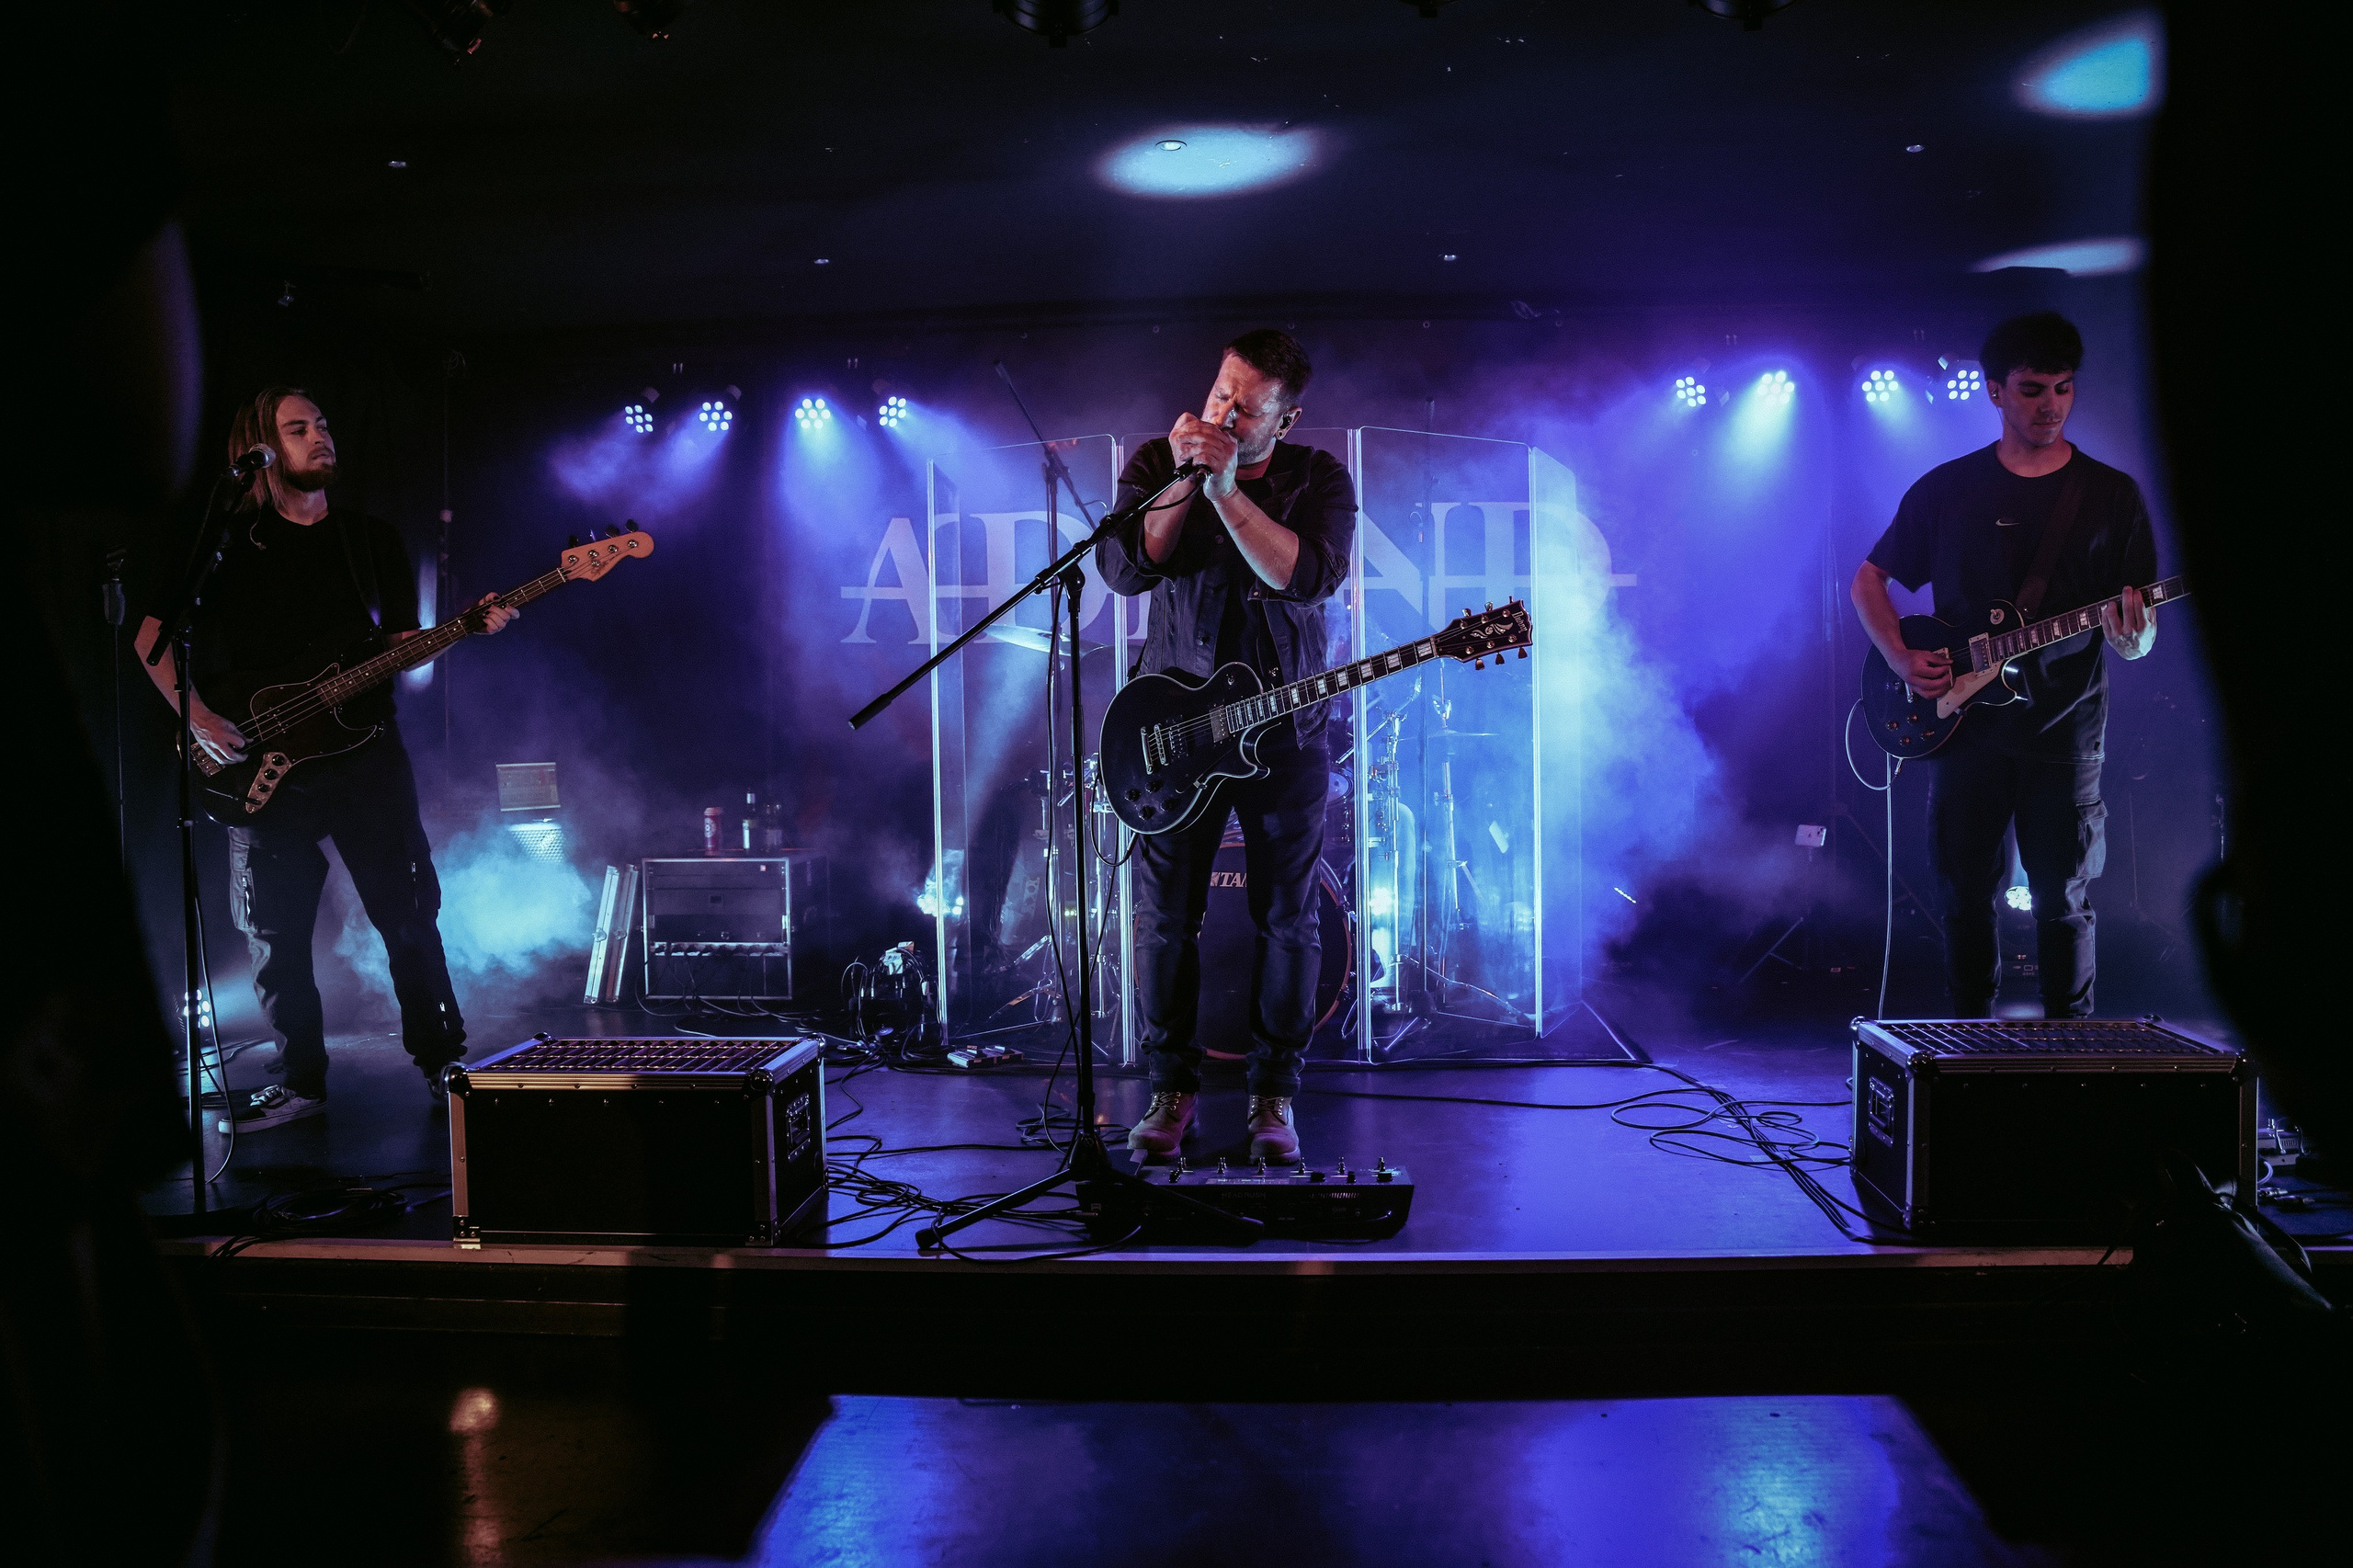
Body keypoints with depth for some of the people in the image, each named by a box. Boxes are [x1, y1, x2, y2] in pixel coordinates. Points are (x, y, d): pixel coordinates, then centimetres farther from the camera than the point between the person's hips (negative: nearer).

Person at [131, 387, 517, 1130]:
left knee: (409, 915, 0)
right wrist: (196, 713, -7)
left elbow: (403, 644, 9)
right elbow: (152, 635, 5)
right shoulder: (228, 540, 5)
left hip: (364, 752, 1)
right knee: (275, 931, 4)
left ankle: (440, 1059, 12)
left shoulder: (373, 539, 11)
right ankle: (300, 1077, 17)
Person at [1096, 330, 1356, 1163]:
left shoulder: (1317, 478, -3)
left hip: (1283, 731, 0)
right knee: (1164, 916, 4)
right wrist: (1183, 480, -23)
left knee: (1287, 917, 5)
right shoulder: (1156, 462, 0)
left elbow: (1311, 575, -22)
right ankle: (1172, 1089, 19)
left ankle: (1274, 1095, 19)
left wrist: (1226, 492, -25)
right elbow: (1125, 569, -15)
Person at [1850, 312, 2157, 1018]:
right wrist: (1902, 657, -4)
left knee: (2065, 901, 4)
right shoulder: (1947, 489, 6)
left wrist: (2129, 631, -21)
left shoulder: (2112, 494, 4)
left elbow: (2140, 642, 3)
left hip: (2063, 730, -1)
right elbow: (1869, 578, 13)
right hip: (1964, 726, 1)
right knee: (1966, 899, 6)